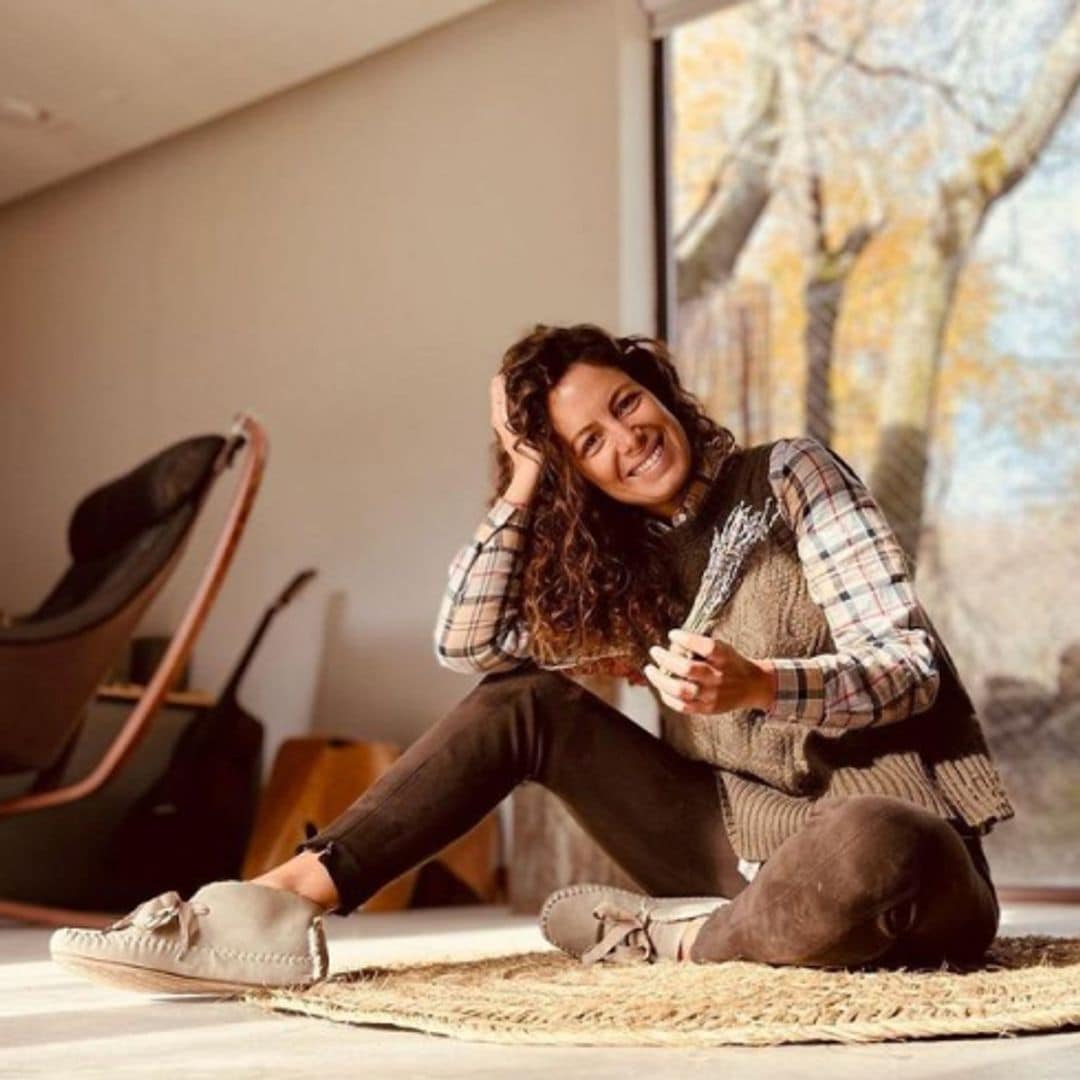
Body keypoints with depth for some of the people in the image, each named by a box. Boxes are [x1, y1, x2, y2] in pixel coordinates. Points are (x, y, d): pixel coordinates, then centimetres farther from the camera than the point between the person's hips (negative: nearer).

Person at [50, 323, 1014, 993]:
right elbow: (466, 644, 2)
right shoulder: (630, 563, 13)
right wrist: (521, 482, -2)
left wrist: (758, 685, -31)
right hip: (743, 843, 5)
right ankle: (281, 907, -15)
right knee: (525, 702, -6)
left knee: (865, 858, -43)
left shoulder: (791, 476, -3)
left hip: (883, 841, -5)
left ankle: (673, 941, -15)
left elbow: (911, 665, -12)